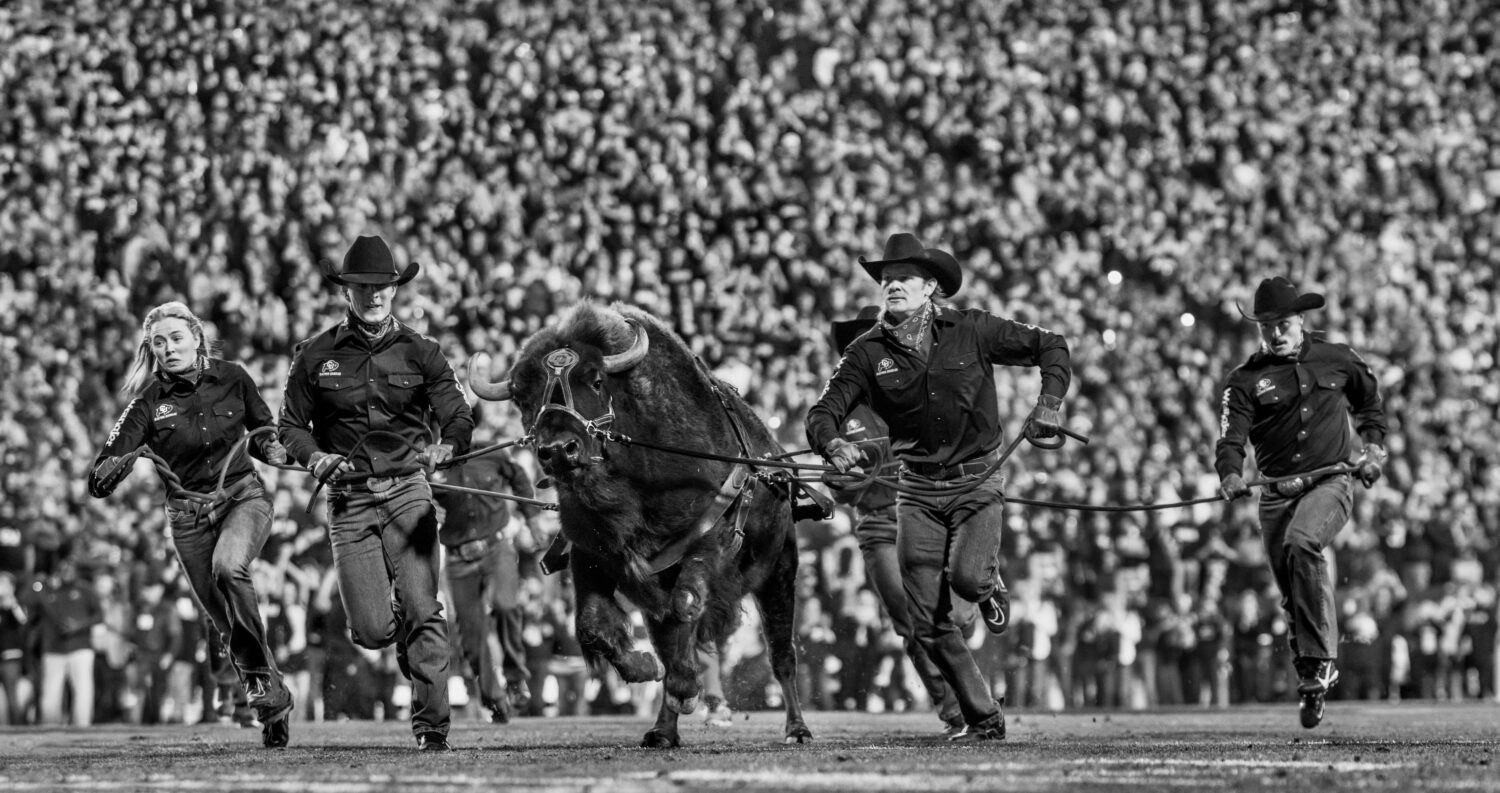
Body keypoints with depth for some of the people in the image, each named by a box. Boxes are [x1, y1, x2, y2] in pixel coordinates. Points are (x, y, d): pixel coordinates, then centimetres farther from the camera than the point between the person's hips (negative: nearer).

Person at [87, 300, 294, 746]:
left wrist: (271, 449, -7)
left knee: (228, 567, -32)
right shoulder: (148, 403, -7)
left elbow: (263, 432, 16)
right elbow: (98, 482, -12)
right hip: (189, 516, 1)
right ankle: (272, 701, 20)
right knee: (227, 621, 1)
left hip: (243, 496, -1)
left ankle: (259, 675, -20)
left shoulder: (231, 379, -3)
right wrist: (121, 464, -34)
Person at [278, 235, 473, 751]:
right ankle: (413, 650, 30)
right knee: (372, 630, -6)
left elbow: (459, 417, 2)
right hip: (349, 498, 0)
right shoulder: (315, 356, 6)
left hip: (408, 491, 0)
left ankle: (432, 724, -5)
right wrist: (316, 457, -10)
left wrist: (446, 446, -20)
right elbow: (291, 426, 11)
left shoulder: (419, 353, 6)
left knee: (421, 610, -13)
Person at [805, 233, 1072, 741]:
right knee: (928, 623, -3)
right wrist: (832, 443, -28)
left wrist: (1049, 403, -12)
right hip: (918, 489, 2)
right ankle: (983, 719, 13)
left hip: (976, 482, -2)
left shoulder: (970, 331, -4)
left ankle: (990, 585, 12)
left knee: (966, 576, -27)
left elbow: (1050, 347, 4)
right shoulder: (869, 351, 0)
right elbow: (824, 411, -6)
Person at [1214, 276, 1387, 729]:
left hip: (1329, 482, -2)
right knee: (1292, 594, 3)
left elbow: (1369, 403, 26)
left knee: (1301, 543, -32)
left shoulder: (1337, 360, 8)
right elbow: (1230, 438, -9)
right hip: (1277, 493, 3)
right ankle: (1311, 687, 20)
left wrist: (1373, 446, 11)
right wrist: (1230, 476, -29)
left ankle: (1320, 659, -31)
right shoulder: (1245, 381, 4)